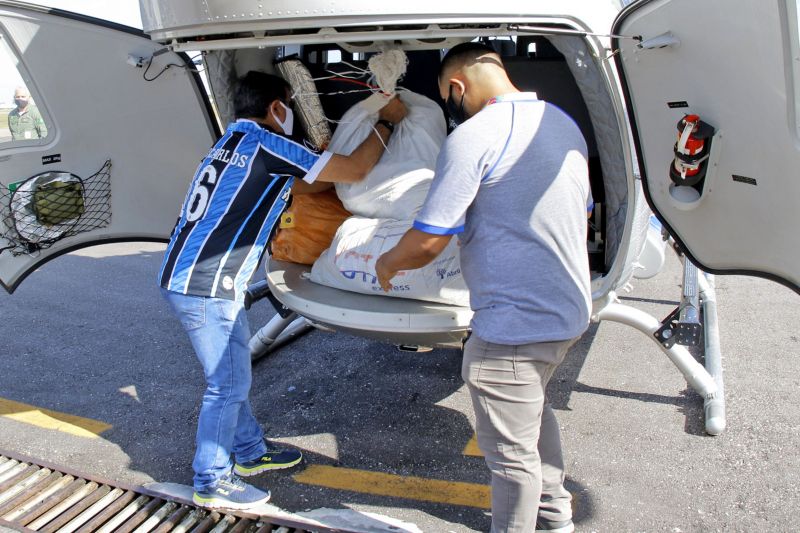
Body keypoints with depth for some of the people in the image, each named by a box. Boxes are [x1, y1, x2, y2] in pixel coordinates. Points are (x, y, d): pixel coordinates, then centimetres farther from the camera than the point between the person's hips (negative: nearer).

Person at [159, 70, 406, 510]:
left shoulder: (235, 141, 16)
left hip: (185, 276, 10)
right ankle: (211, 482, 18)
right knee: (228, 385, 2)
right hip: (204, 287, -10)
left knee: (233, 374, 20)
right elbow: (356, 171, -12)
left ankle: (250, 453, 36)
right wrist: (386, 122, 1)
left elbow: (303, 185, 25)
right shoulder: (267, 145, -12)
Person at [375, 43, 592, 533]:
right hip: (569, 309, 10)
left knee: (511, 451, 7)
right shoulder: (565, 123, 10)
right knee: (534, 411, 30)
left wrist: (387, 263, 2)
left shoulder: (473, 136, -18)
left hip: (514, 323, -10)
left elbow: (428, 241, -18)